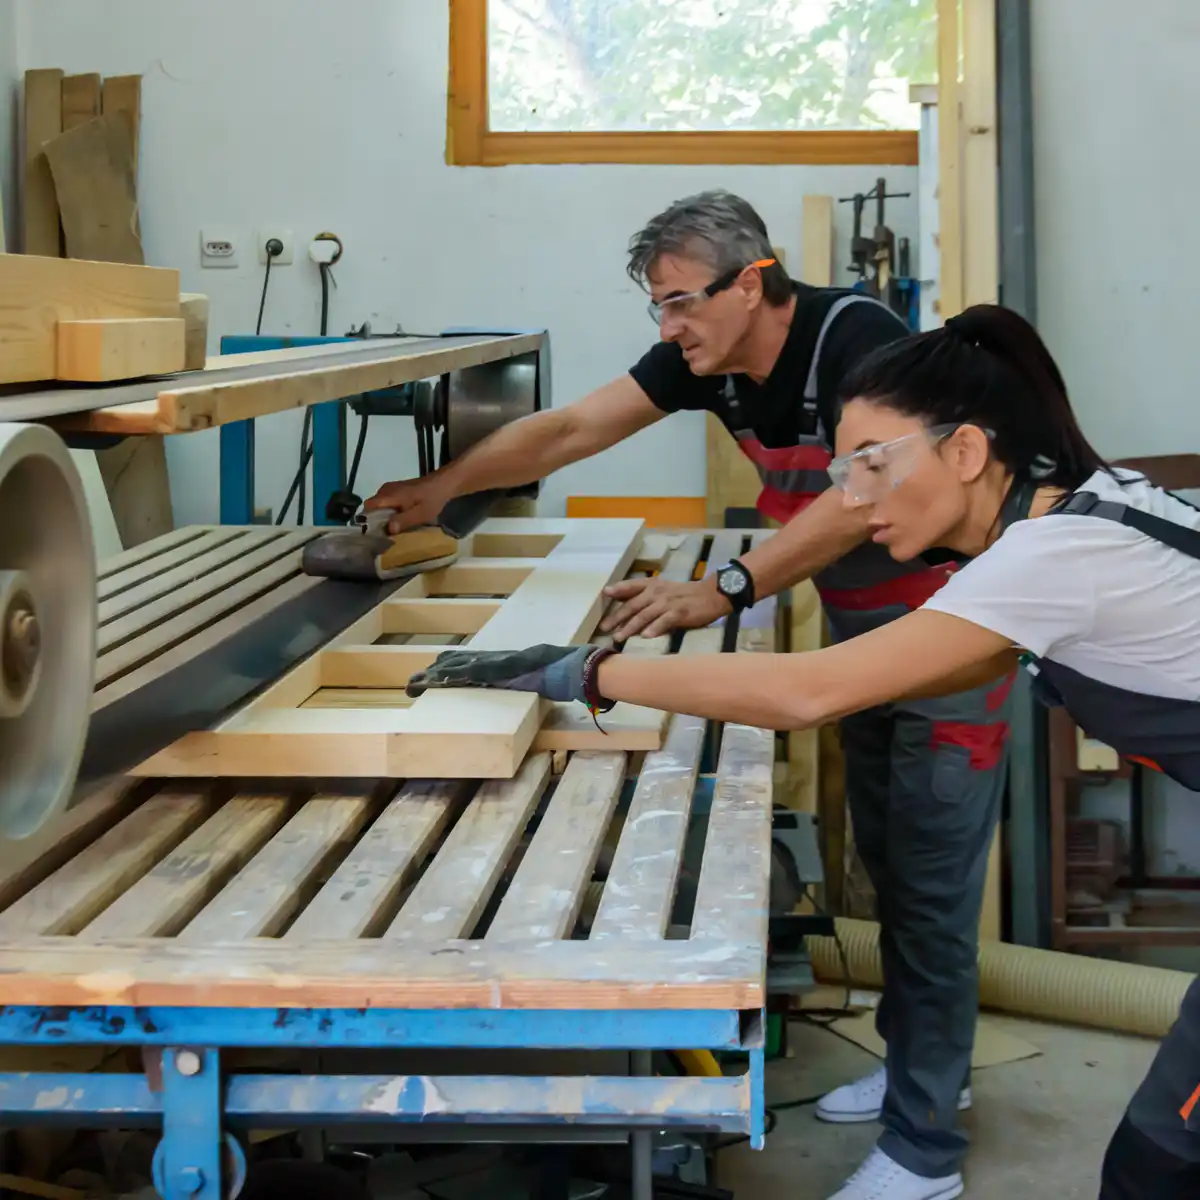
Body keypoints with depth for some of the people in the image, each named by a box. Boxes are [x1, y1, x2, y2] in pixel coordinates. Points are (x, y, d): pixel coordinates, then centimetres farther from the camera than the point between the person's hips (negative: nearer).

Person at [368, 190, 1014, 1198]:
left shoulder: (855, 337, -26)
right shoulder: (706, 360, -4)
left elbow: (862, 497, -37)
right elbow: (570, 430, 0)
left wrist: (724, 590, -44)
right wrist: (442, 488, -1)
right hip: (861, 630, 8)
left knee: (930, 878, -6)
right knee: (886, 859, 16)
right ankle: (922, 1066, 34)